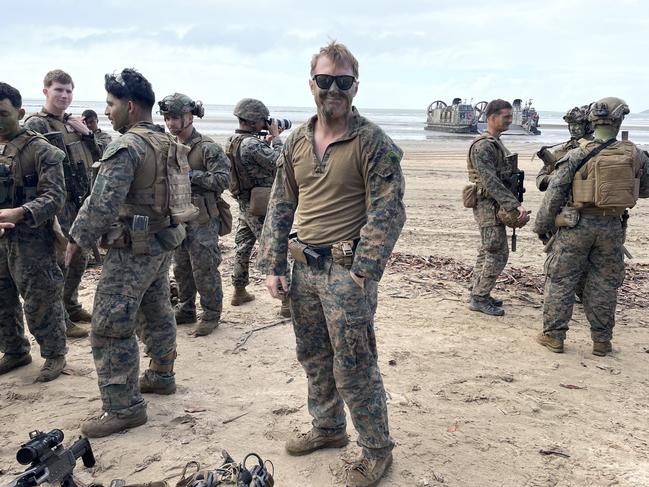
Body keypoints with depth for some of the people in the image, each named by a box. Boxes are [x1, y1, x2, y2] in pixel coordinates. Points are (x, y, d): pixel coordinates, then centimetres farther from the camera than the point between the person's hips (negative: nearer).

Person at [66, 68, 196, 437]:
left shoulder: (127, 146, -19)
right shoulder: (170, 143, 9)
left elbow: (103, 204, -22)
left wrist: (77, 241, -10)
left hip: (133, 250, -9)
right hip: (165, 241, 9)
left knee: (111, 328, -2)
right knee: (158, 312, 22)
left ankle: (125, 408, 4)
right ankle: (162, 376, 38)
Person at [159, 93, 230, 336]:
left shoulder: (207, 147, -11)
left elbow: (223, 179, -17)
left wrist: (191, 175, -20)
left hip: (202, 221, -7)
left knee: (205, 270, -1)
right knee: (181, 268, 16)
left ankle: (211, 315, 12)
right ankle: (185, 310, 30)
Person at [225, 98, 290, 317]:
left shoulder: (232, 141, 7)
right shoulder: (251, 144, -22)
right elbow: (278, 163, -21)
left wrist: (268, 139, 11)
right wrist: (275, 137, -10)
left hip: (244, 204, 9)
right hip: (260, 206, -9)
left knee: (243, 247, 17)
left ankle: (239, 292, 28)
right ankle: (288, 301, -2)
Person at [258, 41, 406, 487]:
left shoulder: (374, 143, -10)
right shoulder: (296, 143, 8)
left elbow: (387, 213, -13)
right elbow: (280, 207, 11)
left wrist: (362, 275, -18)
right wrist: (273, 266, 5)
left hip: (346, 268, -6)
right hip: (304, 267, 6)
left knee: (354, 368, 0)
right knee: (314, 359, 19)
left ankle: (377, 451, 20)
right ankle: (327, 429, 40)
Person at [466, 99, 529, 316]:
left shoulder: (496, 143, 15)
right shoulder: (483, 145, -17)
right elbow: (491, 182, -24)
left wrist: (517, 205, 11)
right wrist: (514, 206, -27)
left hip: (493, 206, 10)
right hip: (489, 206, -10)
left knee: (487, 252, 14)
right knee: (497, 253, -8)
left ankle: (478, 294, 23)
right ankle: (479, 298, 0)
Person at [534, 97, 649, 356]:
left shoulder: (577, 155, -10)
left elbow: (555, 194, -8)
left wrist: (541, 224, 1)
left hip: (577, 224, -2)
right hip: (612, 227, 2)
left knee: (561, 280, 8)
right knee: (604, 284, 13)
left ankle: (554, 335, 13)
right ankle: (602, 340, 21)